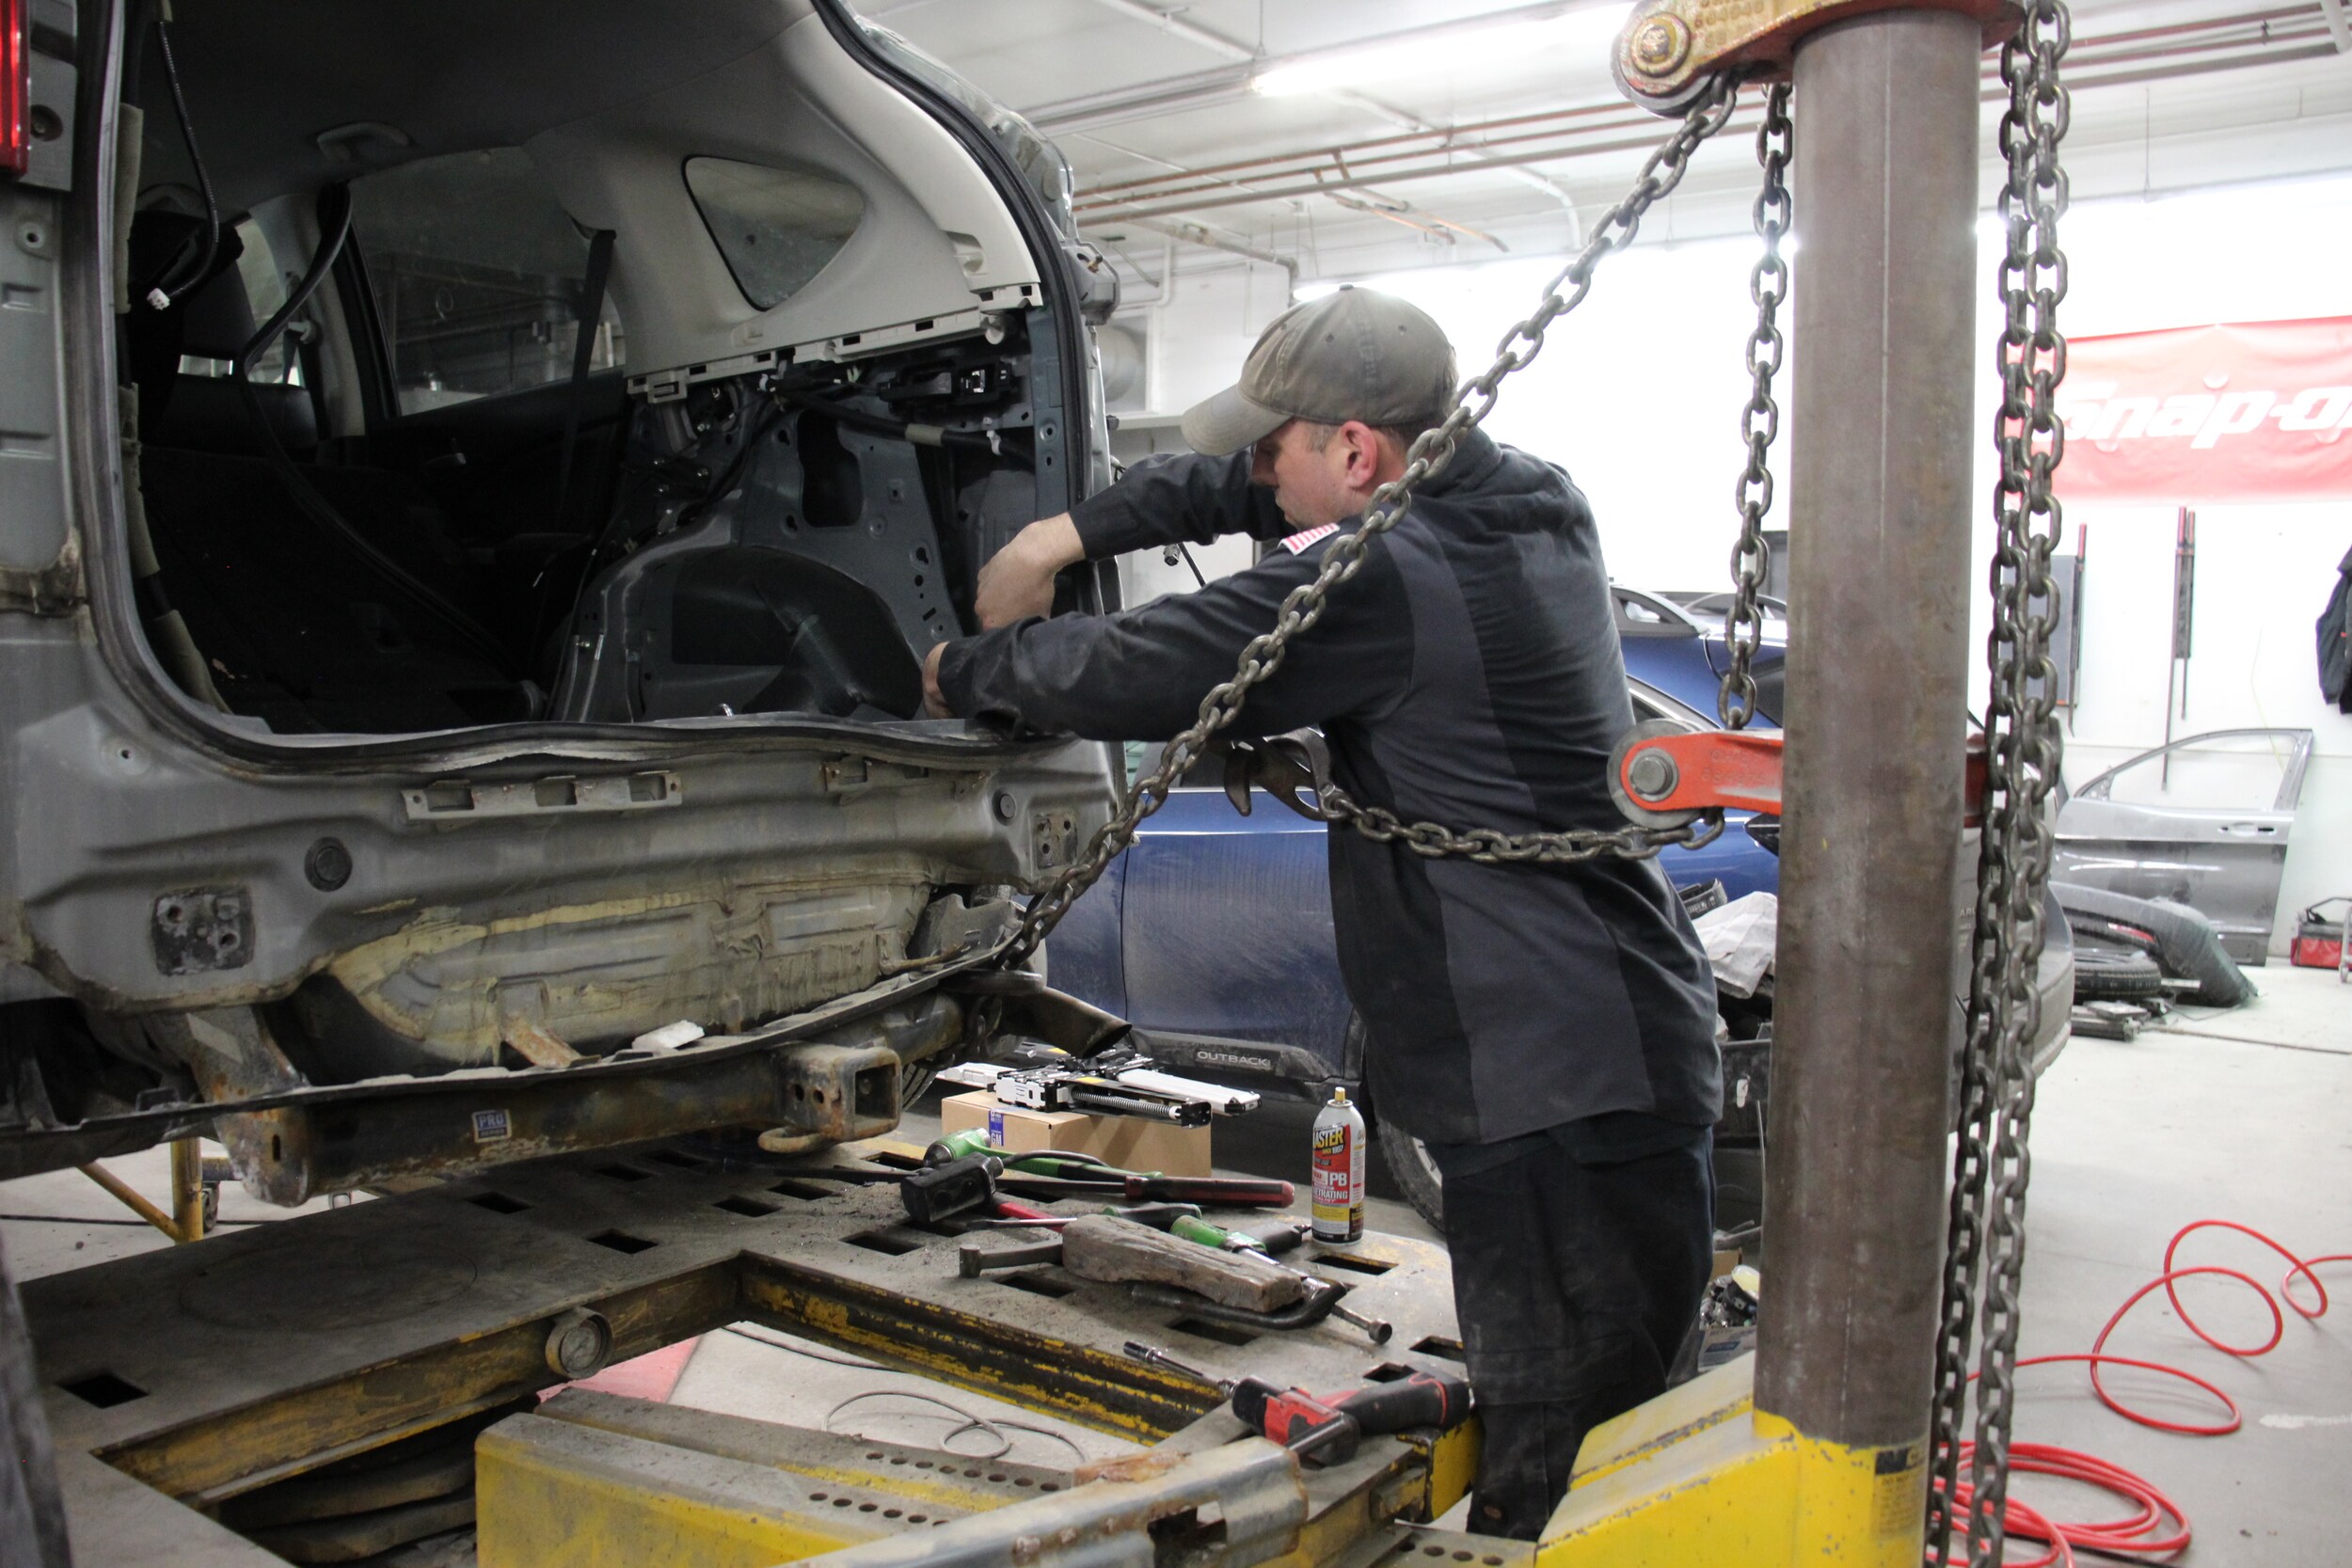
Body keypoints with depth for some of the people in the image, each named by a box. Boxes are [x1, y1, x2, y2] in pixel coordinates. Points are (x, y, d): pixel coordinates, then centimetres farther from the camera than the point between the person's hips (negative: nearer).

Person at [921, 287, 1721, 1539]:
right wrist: (1071, 532, 17)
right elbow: (1243, 488, 21)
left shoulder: (1376, 578, -18)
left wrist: (966, 672, 8)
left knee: (1555, 1464, -3)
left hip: (1556, 1091, -10)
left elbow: (1127, 674, -11)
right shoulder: (1534, 503, 11)